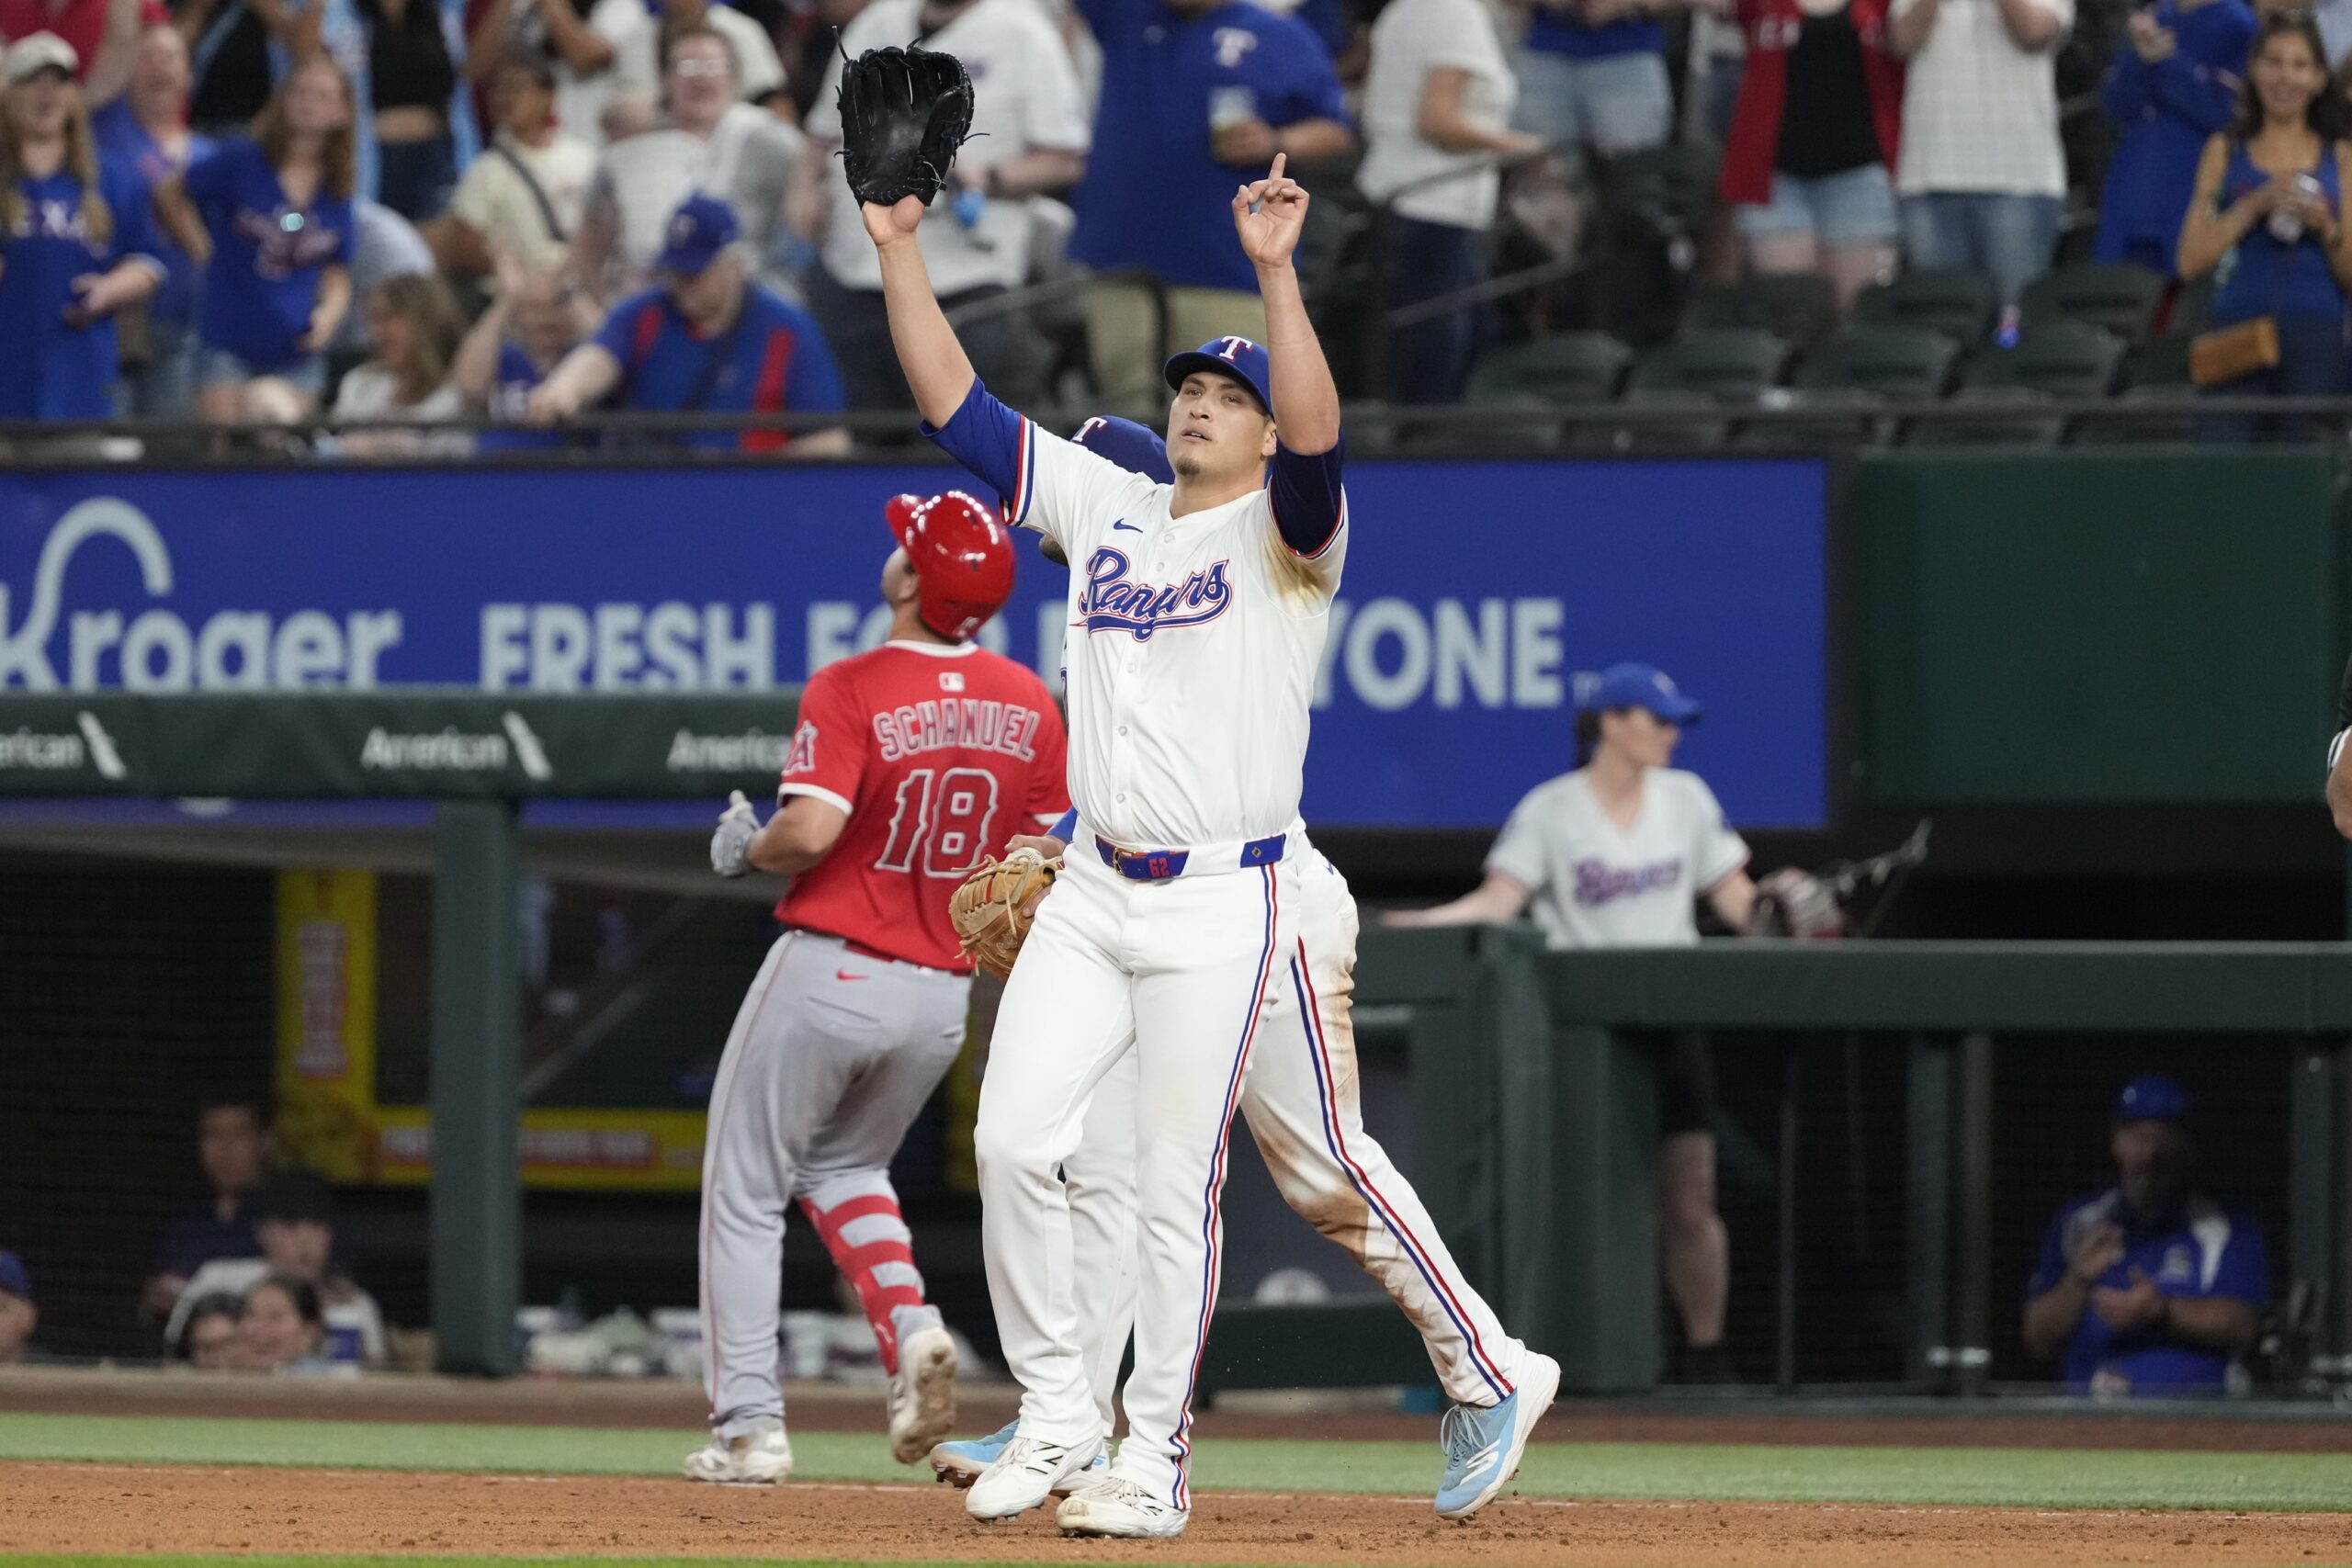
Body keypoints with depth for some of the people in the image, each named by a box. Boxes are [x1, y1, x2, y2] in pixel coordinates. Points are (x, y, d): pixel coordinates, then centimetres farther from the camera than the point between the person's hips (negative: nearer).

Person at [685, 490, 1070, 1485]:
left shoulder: (852, 691, -16)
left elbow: (809, 832, -25)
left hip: (828, 972, -6)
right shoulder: (1029, 704, 1)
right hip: (945, 992, 6)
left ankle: (750, 1427, 2)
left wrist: (746, 849, -5)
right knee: (843, 1168, 27)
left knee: (745, 1195, 8)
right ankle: (910, 1328, 0)